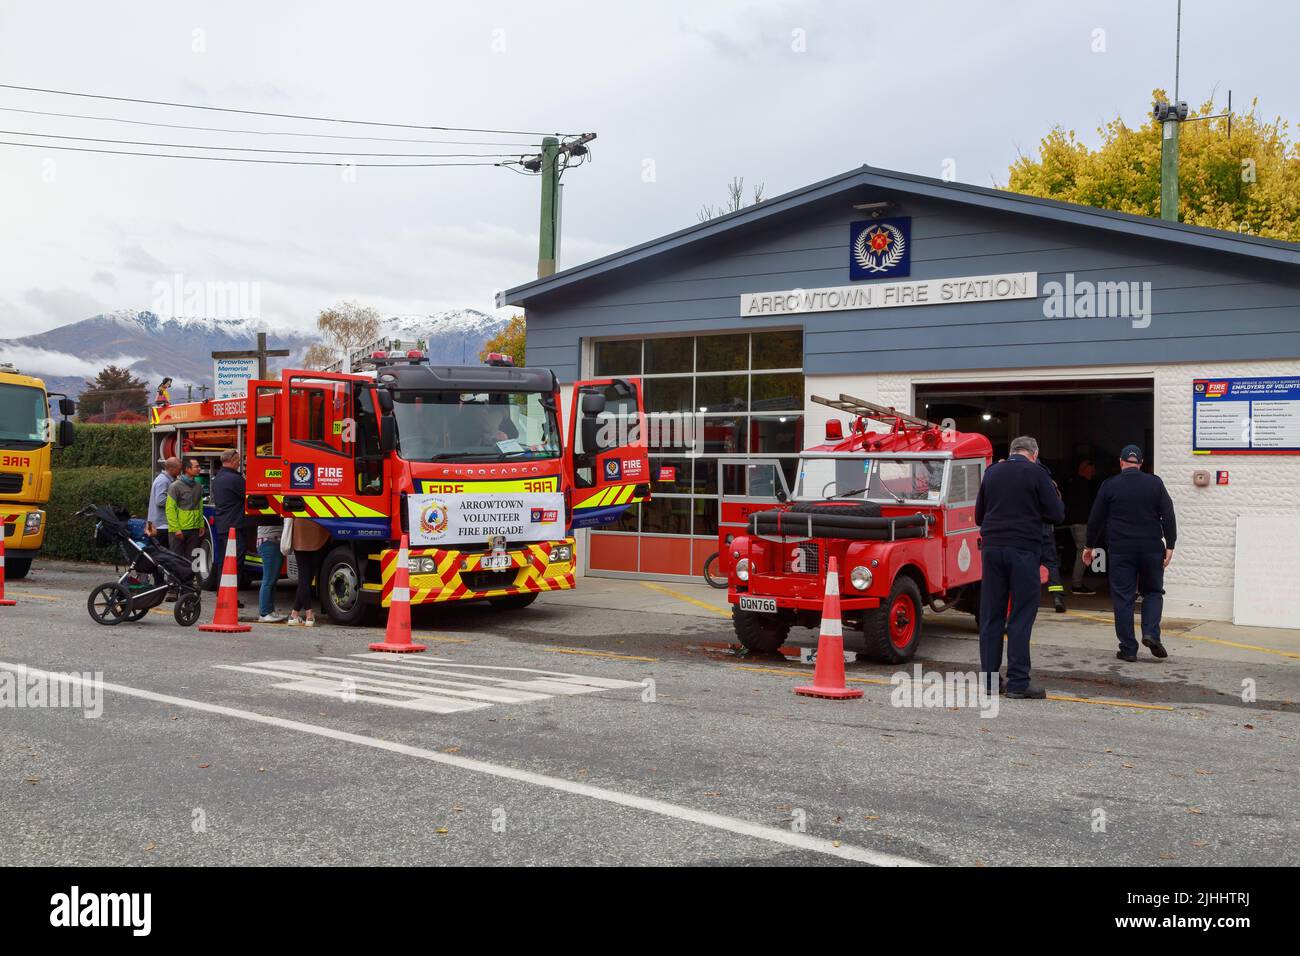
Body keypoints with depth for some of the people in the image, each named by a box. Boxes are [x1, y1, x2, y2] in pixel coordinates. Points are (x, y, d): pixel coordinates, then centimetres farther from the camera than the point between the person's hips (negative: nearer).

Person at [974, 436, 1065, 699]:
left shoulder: (991, 472, 10)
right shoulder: (1036, 473, -4)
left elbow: (978, 516, 17)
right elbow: (1056, 514, -3)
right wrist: (1056, 499, 17)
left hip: (992, 547, 4)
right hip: (1023, 549, -4)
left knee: (990, 616, 8)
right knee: (1021, 616, 0)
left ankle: (989, 679, 11)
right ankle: (1018, 682, -2)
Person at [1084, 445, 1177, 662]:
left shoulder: (1109, 485, 1)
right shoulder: (1155, 484, 4)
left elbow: (1095, 519, 4)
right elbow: (1168, 516, -1)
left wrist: (1090, 546, 15)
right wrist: (1170, 546, 2)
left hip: (1120, 550, -1)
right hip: (1151, 549, 1)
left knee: (1123, 598, 3)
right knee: (1153, 591, 17)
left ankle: (1128, 649, 3)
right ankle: (1151, 633, -4)